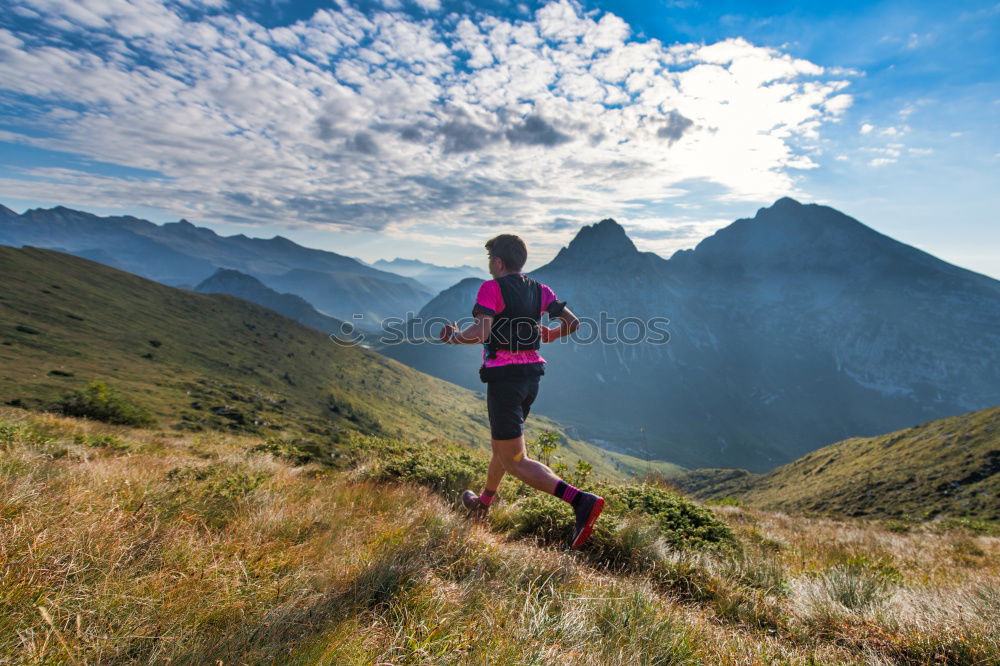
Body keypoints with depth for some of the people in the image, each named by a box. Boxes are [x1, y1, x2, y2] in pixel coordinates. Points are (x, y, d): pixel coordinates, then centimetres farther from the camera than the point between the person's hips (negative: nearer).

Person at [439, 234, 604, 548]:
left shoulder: (492, 288, -11)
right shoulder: (539, 290, 7)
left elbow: (480, 333, -24)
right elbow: (573, 322, 4)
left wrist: (452, 336, -5)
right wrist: (550, 334, 23)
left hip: (504, 377, -8)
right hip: (531, 374, 8)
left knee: (516, 462, -2)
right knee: (503, 442, 26)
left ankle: (582, 501, -16)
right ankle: (484, 501, 47)